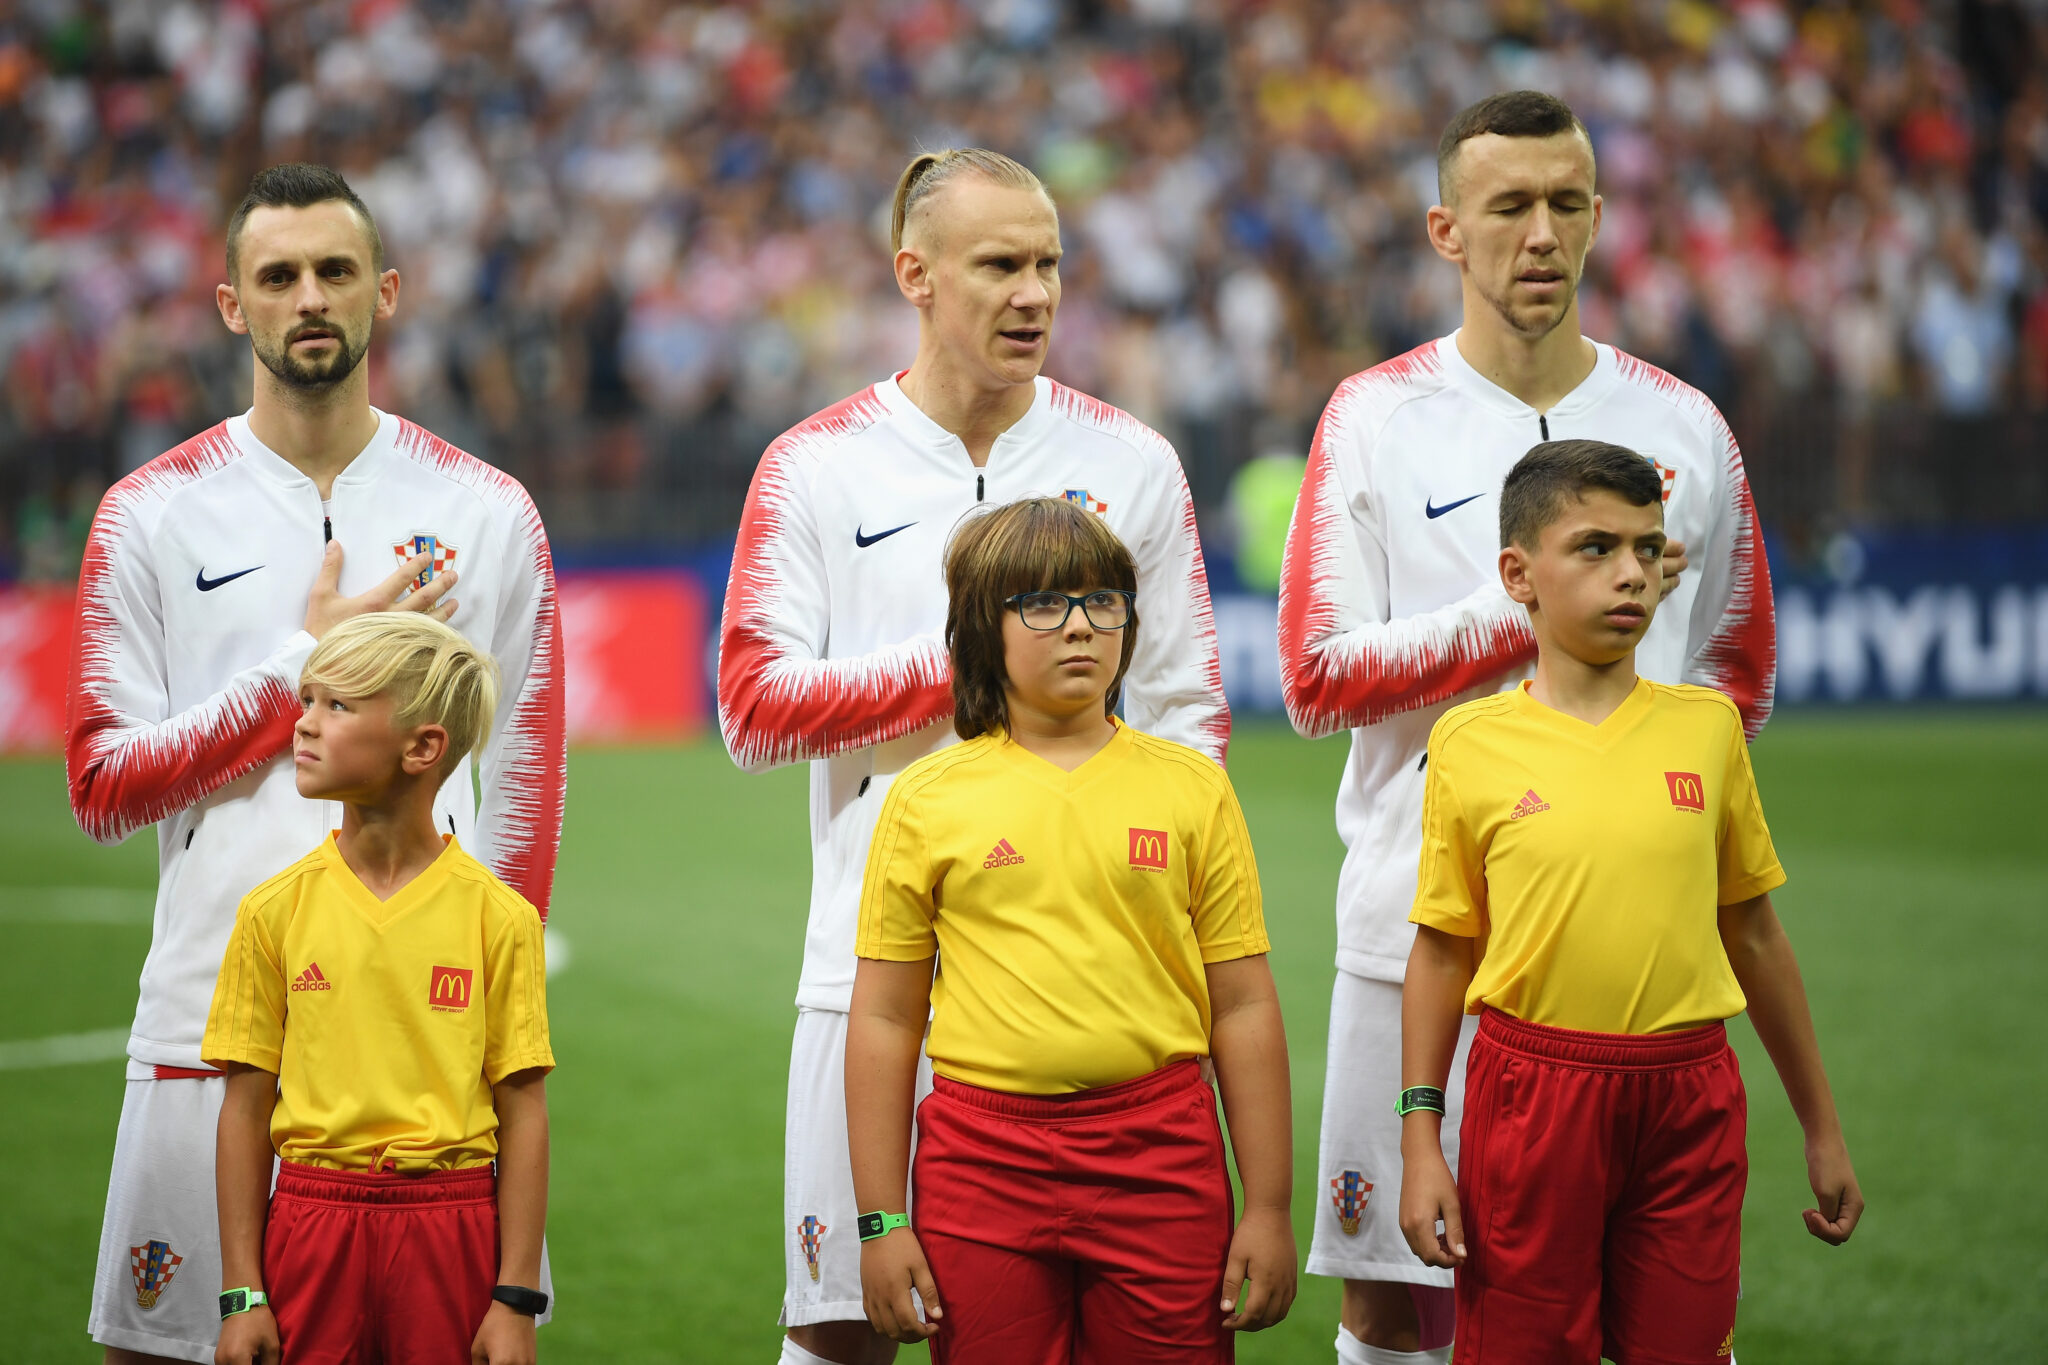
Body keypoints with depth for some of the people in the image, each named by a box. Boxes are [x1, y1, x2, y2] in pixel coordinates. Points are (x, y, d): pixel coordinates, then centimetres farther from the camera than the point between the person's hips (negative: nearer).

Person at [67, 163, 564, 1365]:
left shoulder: (486, 512, 8)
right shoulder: (152, 517, 4)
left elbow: (527, 781, 10)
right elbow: (104, 788, -1)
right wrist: (304, 666, -7)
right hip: (211, 1023, 0)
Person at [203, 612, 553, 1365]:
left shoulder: (497, 916, -2)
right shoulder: (276, 911, 2)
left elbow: (523, 1113, -1)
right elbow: (245, 1109, 4)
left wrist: (516, 1301, -4)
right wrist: (241, 1295, 1)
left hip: (451, 1225, -1)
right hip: (312, 1214, 1)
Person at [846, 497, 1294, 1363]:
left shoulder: (1189, 788, 5)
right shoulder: (929, 800, 3)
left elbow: (1243, 1006, 6)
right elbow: (884, 1017, 5)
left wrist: (1269, 1207, 3)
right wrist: (880, 1222, 1)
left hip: (1159, 1159, 1)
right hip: (983, 1158, 0)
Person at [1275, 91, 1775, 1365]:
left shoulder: (1684, 428, 9)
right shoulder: (1376, 421, 3)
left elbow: (1739, 676, 19)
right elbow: (1319, 681, -4)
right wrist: (1530, 609, -12)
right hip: (1424, 917, -1)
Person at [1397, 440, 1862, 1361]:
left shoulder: (1705, 727, 5)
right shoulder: (1471, 743, -1)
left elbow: (1753, 932, 12)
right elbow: (1442, 948, 5)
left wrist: (1822, 1131, 15)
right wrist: (1420, 1137, 0)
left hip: (1688, 1097, 2)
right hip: (1531, 1088, -2)